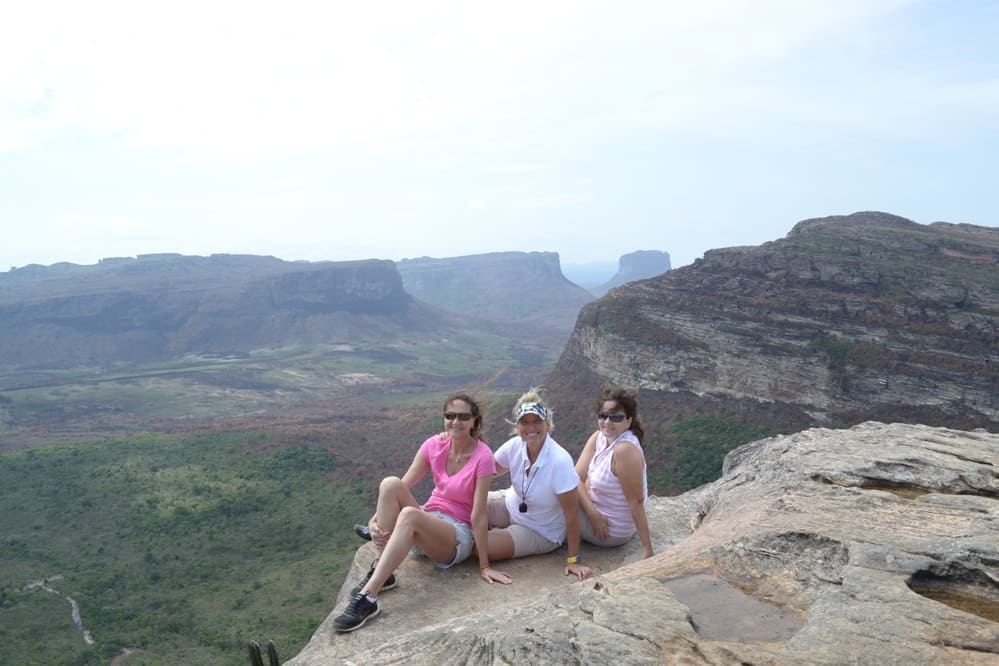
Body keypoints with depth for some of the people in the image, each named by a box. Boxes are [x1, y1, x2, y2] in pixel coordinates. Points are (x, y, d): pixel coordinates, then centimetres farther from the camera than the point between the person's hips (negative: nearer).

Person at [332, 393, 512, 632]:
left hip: (458, 536, -5)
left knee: (409, 514, -36)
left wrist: (485, 566, -16)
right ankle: (379, 571, -19)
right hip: (428, 522, 5)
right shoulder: (435, 445, -3)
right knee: (390, 484, -23)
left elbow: (478, 514, -18)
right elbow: (404, 487, -9)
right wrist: (375, 520, -24)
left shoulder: (483, 456, -17)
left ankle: (368, 598, -35)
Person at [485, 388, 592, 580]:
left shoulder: (559, 462, -31)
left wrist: (574, 559, -22)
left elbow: (571, 514, -25)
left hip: (540, 533, -5)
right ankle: (496, 530, 13)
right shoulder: (515, 445, -16)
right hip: (511, 504, 5)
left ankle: (497, 532, 12)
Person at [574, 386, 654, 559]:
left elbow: (636, 502, -27)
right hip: (598, 518, 7)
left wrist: (648, 550, -24)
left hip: (611, 531, -7)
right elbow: (577, 478, -9)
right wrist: (593, 512, -24)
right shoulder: (598, 437, -6)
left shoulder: (625, 450, -29)